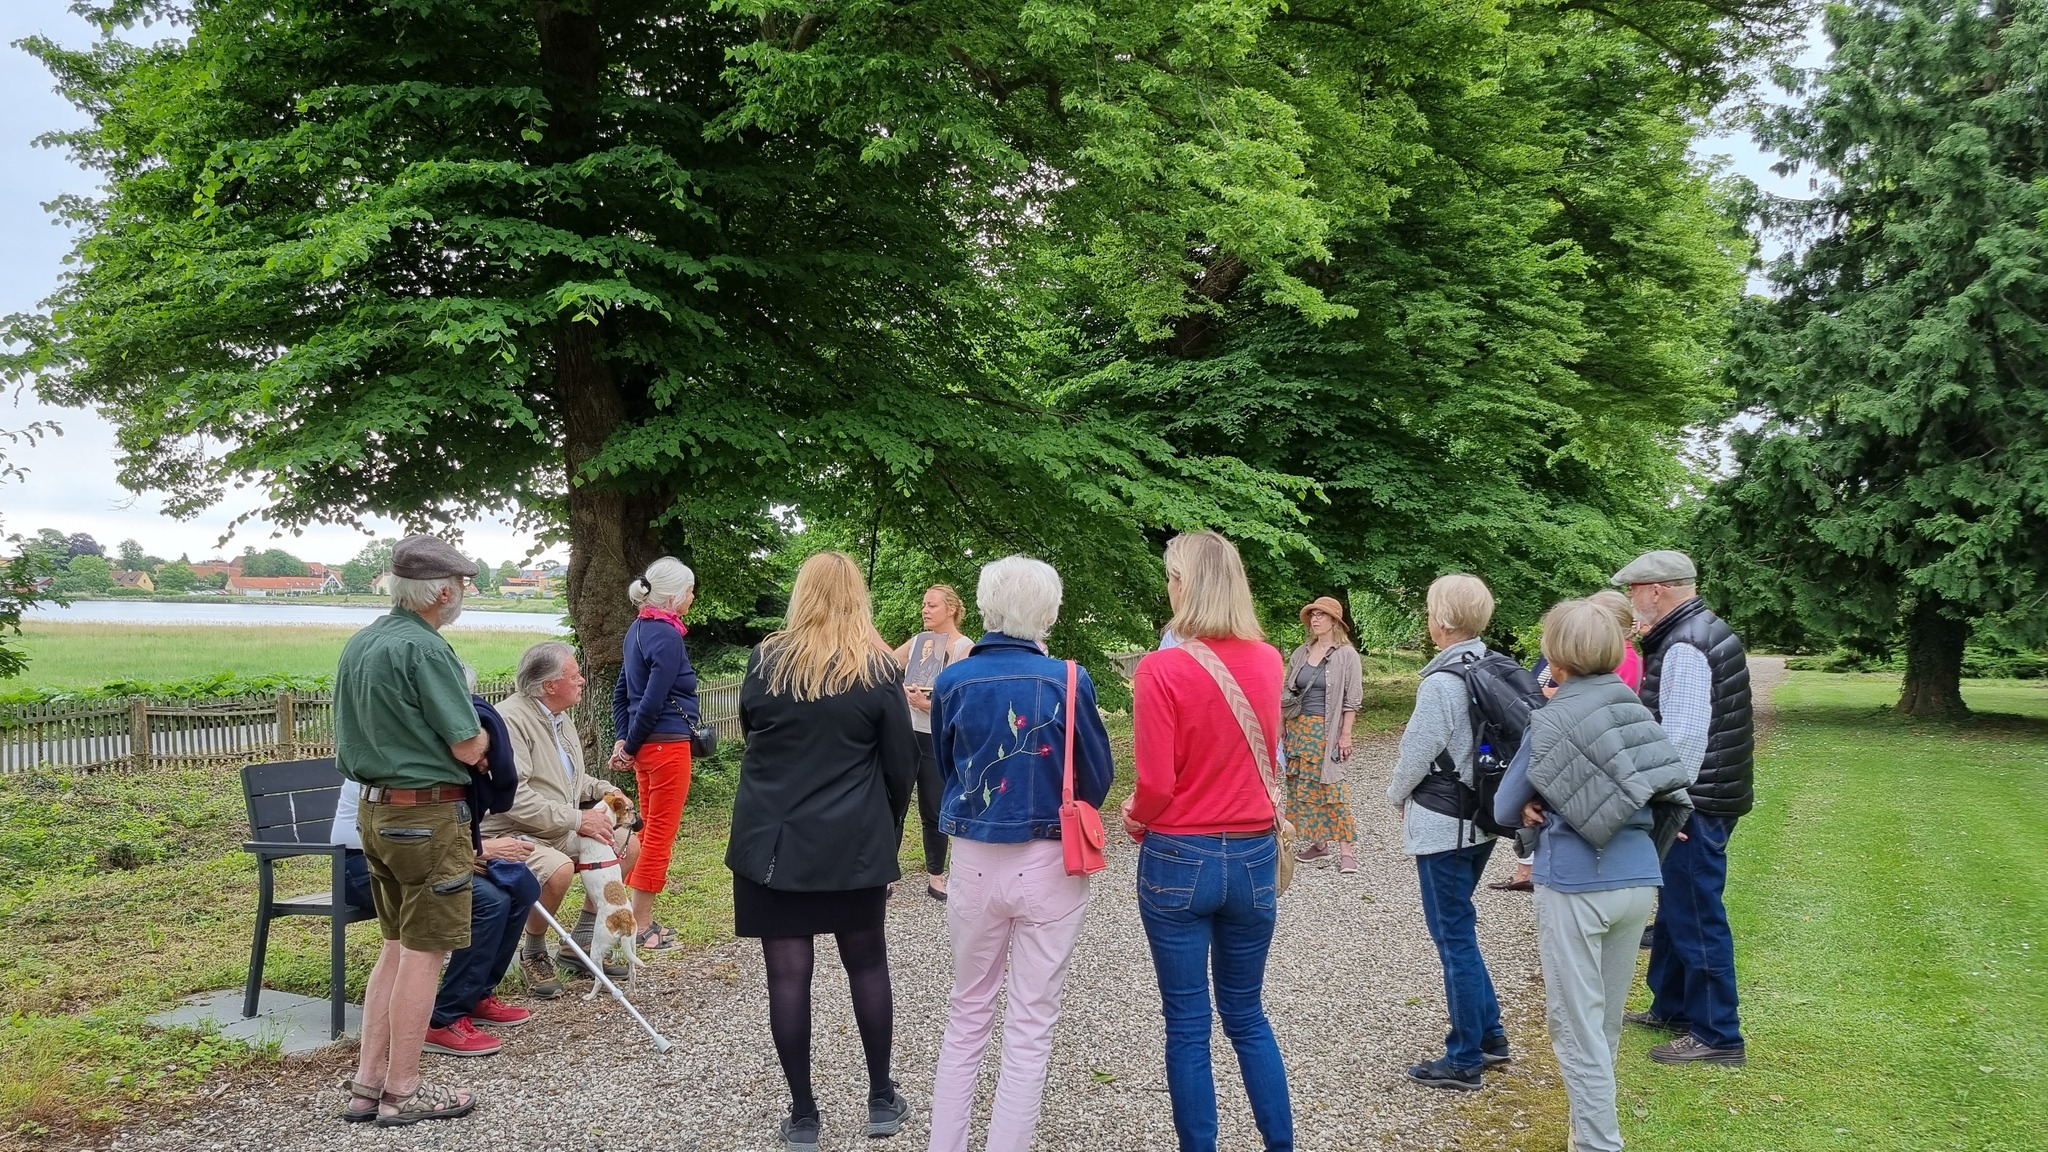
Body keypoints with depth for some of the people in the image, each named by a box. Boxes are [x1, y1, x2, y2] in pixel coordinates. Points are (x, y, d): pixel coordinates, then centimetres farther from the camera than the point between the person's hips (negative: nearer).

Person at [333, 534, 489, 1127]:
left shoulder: (358, 645, 9)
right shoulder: (426, 649, -18)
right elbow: (468, 748, -15)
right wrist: (481, 726, 6)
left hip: (374, 810, 9)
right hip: (428, 815, -9)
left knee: (397, 946, 17)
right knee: (424, 953, 1)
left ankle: (368, 1083, 20)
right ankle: (402, 1092, 8)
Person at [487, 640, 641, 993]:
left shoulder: (559, 717, 11)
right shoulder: (511, 719, -21)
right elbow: (514, 798, -28)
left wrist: (604, 789, 7)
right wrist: (577, 819, -24)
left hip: (563, 830, 10)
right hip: (513, 835, -10)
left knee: (629, 845, 7)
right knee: (559, 869, -36)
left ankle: (581, 942, 15)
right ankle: (533, 955, -8)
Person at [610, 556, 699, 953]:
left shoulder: (638, 629, 10)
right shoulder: (667, 636, -18)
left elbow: (621, 691, 14)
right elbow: (652, 701, -20)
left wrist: (623, 739, 9)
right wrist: (630, 747, -8)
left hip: (647, 746, 9)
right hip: (668, 744, -9)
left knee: (649, 831, 17)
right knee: (661, 835, 0)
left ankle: (639, 917, 24)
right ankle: (641, 927, 7)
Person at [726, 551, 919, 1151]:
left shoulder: (765, 660, -2)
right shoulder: (879, 671, -5)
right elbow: (901, 766, -1)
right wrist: (887, 835, 12)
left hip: (772, 839, 0)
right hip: (853, 844, 0)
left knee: (788, 975, 4)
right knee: (868, 963, 15)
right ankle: (881, 1100, 23)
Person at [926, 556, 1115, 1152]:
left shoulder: (952, 683, -5)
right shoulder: (1068, 681, -14)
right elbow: (1098, 780, -3)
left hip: (974, 862, 3)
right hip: (1050, 865, -3)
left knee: (968, 1014, 19)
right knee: (1031, 1024, 9)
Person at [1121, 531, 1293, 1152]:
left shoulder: (1162, 668, -17)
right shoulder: (1268, 662, -1)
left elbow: (1156, 783, -15)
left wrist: (1134, 819, 4)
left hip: (1179, 859, -4)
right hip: (1253, 856, 4)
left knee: (1187, 1024, 9)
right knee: (1247, 1014, 19)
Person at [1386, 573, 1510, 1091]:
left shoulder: (1441, 683, -21)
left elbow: (1417, 753, -15)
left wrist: (1398, 795, 6)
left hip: (1443, 825, -8)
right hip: (1484, 817, 8)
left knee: (1454, 937, 1)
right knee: (1458, 930, 21)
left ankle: (1464, 1061, 9)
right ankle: (1489, 1035, 28)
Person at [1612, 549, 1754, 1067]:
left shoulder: (1685, 646, -20)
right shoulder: (1711, 630, 14)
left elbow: (1684, 737, -26)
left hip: (1696, 805, -11)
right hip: (1708, 794, 11)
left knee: (1695, 916, -2)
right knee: (1674, 906, 21)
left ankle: (1717, 1035, 6)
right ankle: (1671, 1007, 34)